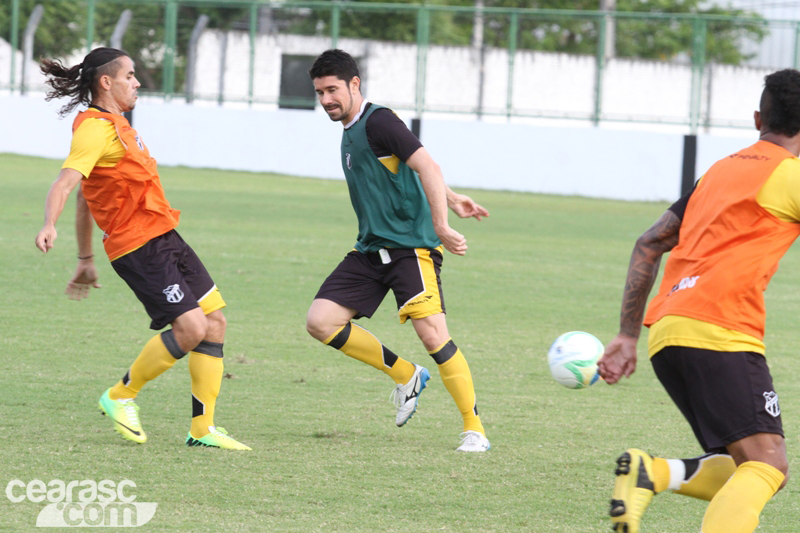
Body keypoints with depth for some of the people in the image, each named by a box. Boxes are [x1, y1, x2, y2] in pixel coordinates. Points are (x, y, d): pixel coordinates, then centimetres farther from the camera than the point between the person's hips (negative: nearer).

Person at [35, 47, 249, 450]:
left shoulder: (113, 125, 19)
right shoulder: (96, 129, -12)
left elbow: (85, 201, 25)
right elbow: (65, 182, -29)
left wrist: (85, 260, 27)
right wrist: (49, 225, -47)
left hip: (164, 238, 10)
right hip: (138, 246, -10)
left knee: (215, 321, 3)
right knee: (190, 327, -19)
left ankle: (202, 429, 8)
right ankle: (120, 397, 1)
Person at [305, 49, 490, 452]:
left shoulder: (377, 122, -12)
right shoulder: (351, 131, 16)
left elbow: (426, 168, -22)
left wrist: (441, 226, -30)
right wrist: (450, 198, 31)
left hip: (411, 245, -9)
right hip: (371, 249, 9)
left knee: (433, 335, -19)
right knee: (320, 321, -4)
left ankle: (474, 428, -7)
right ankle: (405, 376, 12)